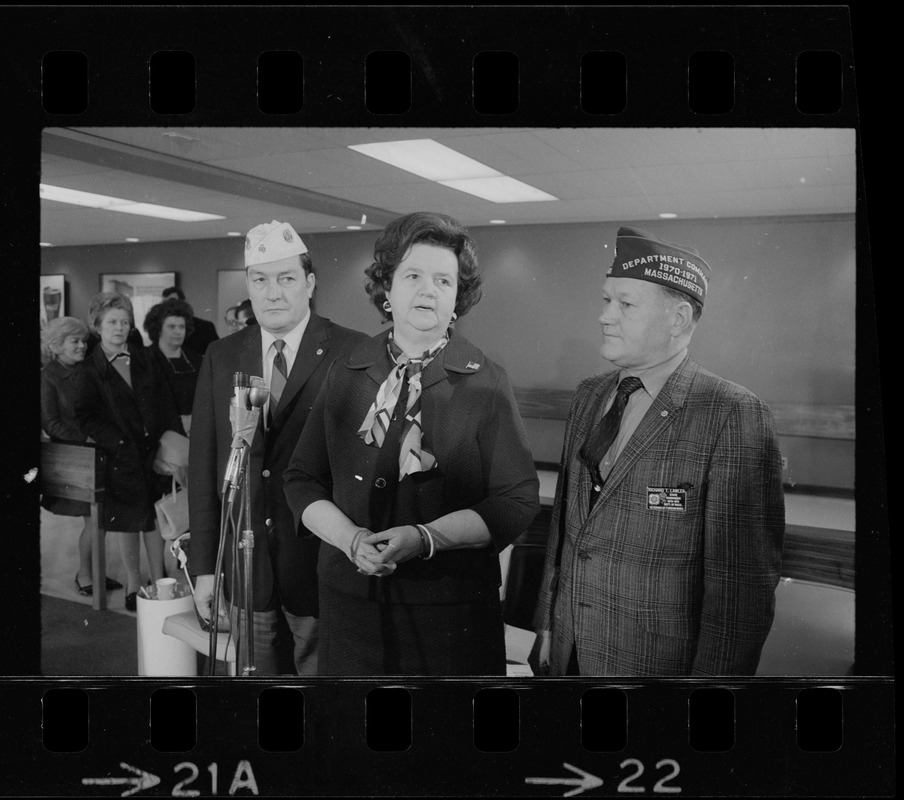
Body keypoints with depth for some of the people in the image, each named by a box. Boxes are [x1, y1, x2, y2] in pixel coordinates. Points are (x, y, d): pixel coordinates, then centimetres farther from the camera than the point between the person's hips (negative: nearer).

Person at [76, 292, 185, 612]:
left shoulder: (144, 359, 7)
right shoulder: (90, 368, -3)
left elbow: (166, 403, 7)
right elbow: (86, 417, -4)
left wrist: (176, 440, -1)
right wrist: (117, 443, -14)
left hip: (154, 449, 3)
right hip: (123, 455, -2)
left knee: (154, 518, 7)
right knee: (127, 521, 6)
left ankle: (158, 581, 17)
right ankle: (133, 583, 20)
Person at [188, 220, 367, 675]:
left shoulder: (352, 354, -7)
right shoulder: (221, 357, 7)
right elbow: (202, 464, 7)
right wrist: (204, 566, 5)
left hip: (321, 565, -3)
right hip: (245, 564, 4)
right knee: (261, 672, 14)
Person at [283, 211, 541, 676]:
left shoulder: (485, 384, -3)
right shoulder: (345, 377, 7)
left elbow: (518, 500, -6)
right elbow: (302, 480, 7)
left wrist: (426, 537, -17)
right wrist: (350, 537, -10)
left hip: (452, 608, -2)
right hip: (350, 599, 3)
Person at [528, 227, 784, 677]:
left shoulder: (734, 416, -16)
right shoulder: (588, 398, 4)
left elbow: (743, 580, -17)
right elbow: (564, 519, 9)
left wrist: (714, 673, -16)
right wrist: (548, 627, 10)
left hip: (661, 664, -5)